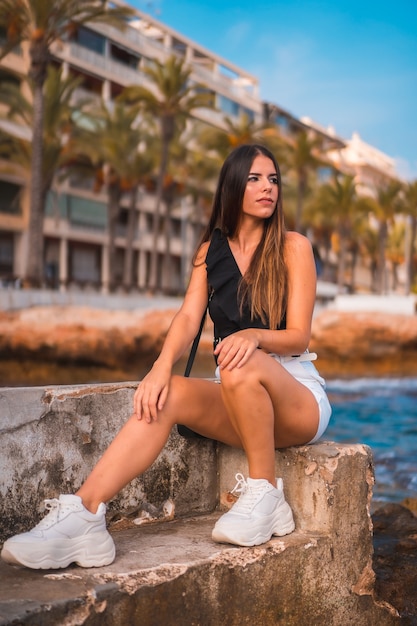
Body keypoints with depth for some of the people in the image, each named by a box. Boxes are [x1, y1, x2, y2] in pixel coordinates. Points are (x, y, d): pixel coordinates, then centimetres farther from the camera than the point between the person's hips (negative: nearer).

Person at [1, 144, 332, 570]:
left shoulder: (293, 247, -1)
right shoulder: (211, 252, 10)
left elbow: (299, 336, -8)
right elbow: (188, 318, -5)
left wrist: (254, 336, -31)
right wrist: (163, 365, -26)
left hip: (299, 397, -3)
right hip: (237, 403, 4)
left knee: (244, 366, -36)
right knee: (167, 394, -26)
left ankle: (264, 496, -22)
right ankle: (82, 517, -38)